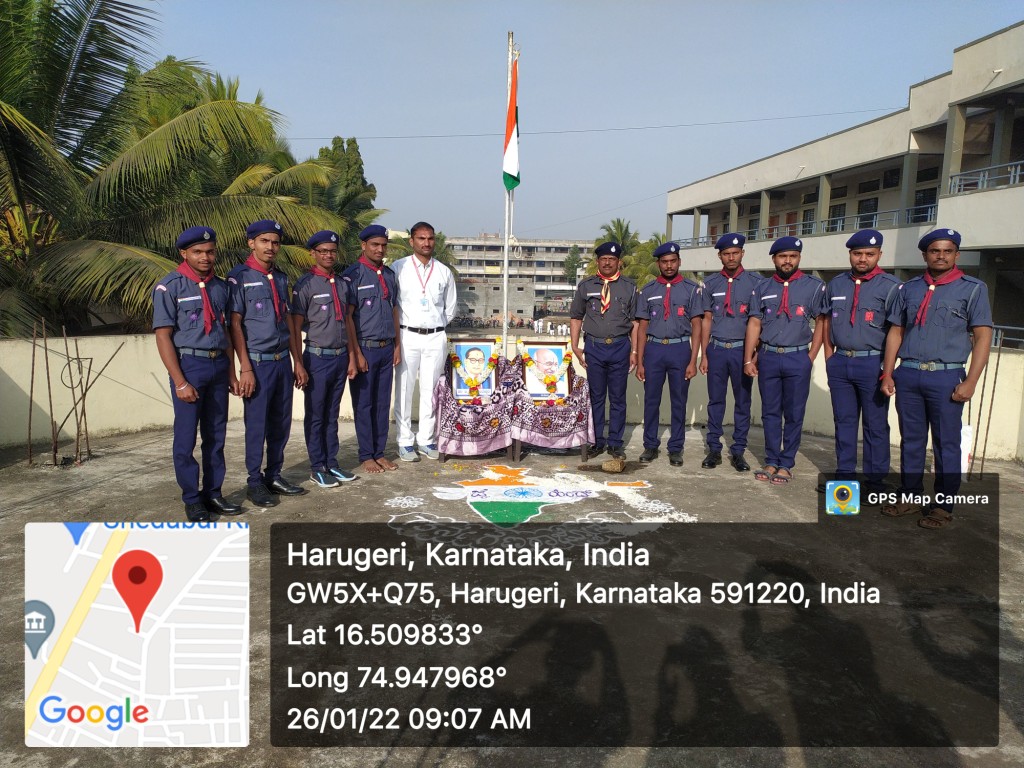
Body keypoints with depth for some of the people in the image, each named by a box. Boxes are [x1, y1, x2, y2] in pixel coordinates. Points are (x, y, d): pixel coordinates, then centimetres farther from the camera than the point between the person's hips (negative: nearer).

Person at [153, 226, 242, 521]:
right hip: (189, 364, -5)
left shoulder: (220, 286, 11)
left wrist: (231, 373, 12)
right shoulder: (170, 287, -5)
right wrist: (180, 382, -14)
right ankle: (192, 500, 11)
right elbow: (163, 336, -9)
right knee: (186, 437, 1)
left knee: (216, 436, 10)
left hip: (218, 365, 5)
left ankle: (213, 494, 20)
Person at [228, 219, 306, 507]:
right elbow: (235, 324, -9)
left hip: (283, 361, 6)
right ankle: (255, 482, 14)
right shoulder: (240, 277, -5)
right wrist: (245, 368, -13)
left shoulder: (281, 278, 12)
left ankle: (274, 475, 24)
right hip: (258, 362, -6)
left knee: (281, 423, 11)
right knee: (257, 424, 1)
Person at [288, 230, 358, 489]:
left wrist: (351, 358, 12)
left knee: (332, 414, 14)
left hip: (341, 357, 5)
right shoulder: (305, 284, -7)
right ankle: (317, 468, 14)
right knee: (315, 416, 5)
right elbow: (295, 328, -8)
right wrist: (298, 365, -13)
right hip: (317, 358, -5)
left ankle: (332, 463, 22)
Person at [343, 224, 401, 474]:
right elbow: (347, 316, -10)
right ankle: (366, 456, 13)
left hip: (387, 348, 6)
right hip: (365, 348, -6)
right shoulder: (353, 275, -7)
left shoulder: (389, 274, 11)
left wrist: (397, 345, 12)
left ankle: (379, 452, 20)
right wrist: (356, 353, -13)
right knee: (364, 404, 4)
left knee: (383, 403, 10)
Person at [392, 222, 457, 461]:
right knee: (404, 390, 1)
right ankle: (405, 442, 11)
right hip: (408, 336, -2)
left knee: (431, 390, 7)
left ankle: (426, 440, 17)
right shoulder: (398, 268, 0)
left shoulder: (444, 271, 8)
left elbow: (451, 307, 16)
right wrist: (399, 327, 2)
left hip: (436, 337, 2)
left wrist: (436, 325, 11)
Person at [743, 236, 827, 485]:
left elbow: (822, 322, 1)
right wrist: (748, 359, -2)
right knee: (770, 413, 9)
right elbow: (754, 324, 4)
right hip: (768, 357, 3)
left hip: (797, 358, -2)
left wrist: (811, 356, -5)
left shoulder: (814, 287, 0)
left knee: (793, 415, 5)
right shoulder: (762, 289, 8)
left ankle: (786, 464, 14)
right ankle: (771, 461, 19)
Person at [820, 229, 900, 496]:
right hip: (839, 363, 5)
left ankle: (875, 480, 14)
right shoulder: (836, 284, 11)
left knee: (876, 425, 4)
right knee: (844, 421, 12)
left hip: (873, 364, -5)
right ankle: (845, 474, 23)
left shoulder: (890, 286, -5)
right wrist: (829, 359, 10)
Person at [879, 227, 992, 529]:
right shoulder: (908, 289, 11)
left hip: (946, 377, -3)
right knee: (911, 441, 11)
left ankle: (943, 506, 13)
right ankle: (911, 497, 21)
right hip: (907, 376, 4)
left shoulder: (973, 289, 1)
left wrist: (970, 383, -11)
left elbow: (982, 337, -4)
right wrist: (888, 374, 5)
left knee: (946, 444, 3)